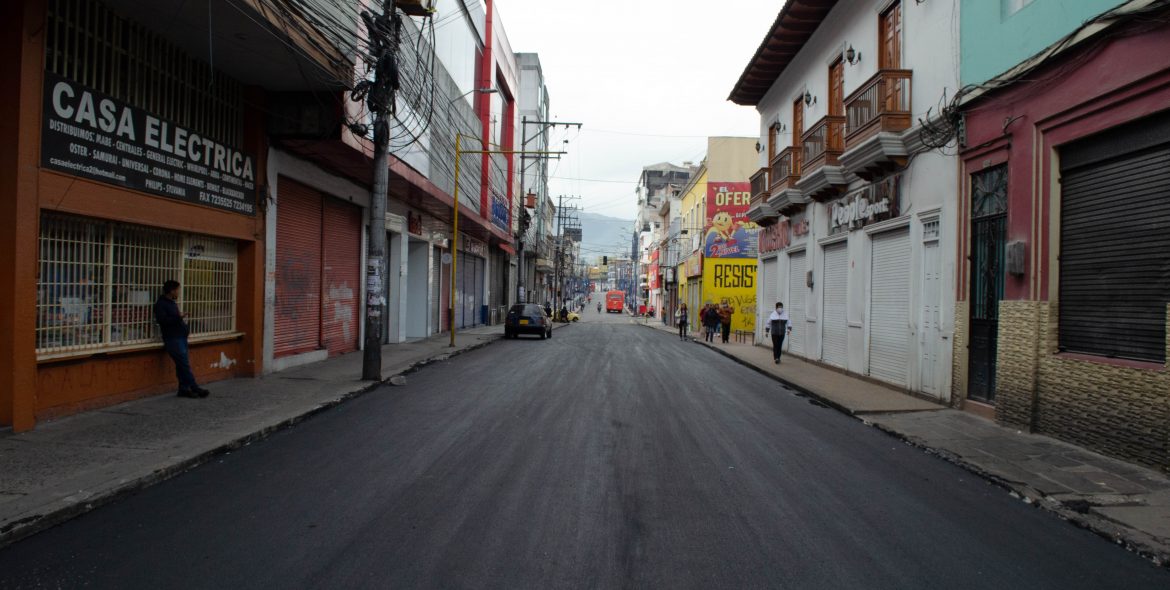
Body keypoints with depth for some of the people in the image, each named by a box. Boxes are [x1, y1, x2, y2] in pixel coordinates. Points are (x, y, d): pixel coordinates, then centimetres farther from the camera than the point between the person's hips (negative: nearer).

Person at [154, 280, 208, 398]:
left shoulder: (172, 303, 20)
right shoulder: (160, 304, -8)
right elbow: (162, 320, -21)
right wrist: (178, 317, -24)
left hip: (181, 337, 9)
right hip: (172, 339, -9)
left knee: (182, 365, 8)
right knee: (185, 364, -10)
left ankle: (183, 389, 11)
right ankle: (195, 388, -8)